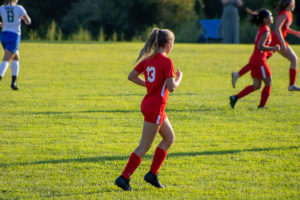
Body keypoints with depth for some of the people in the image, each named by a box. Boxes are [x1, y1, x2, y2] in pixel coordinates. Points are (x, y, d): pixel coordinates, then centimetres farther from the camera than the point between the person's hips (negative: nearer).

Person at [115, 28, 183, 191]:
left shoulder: (148, 59, 7)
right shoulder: (167, 62, -16)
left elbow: (131, 76, 12)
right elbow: (171, 87, -21)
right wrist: (179, 78, -1)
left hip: (148, 104, 9)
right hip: (155, 108, -9)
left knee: (169, 138, 18)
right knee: (144, 146, -3)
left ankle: (152, 174, 18)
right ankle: (124, 178, -1)